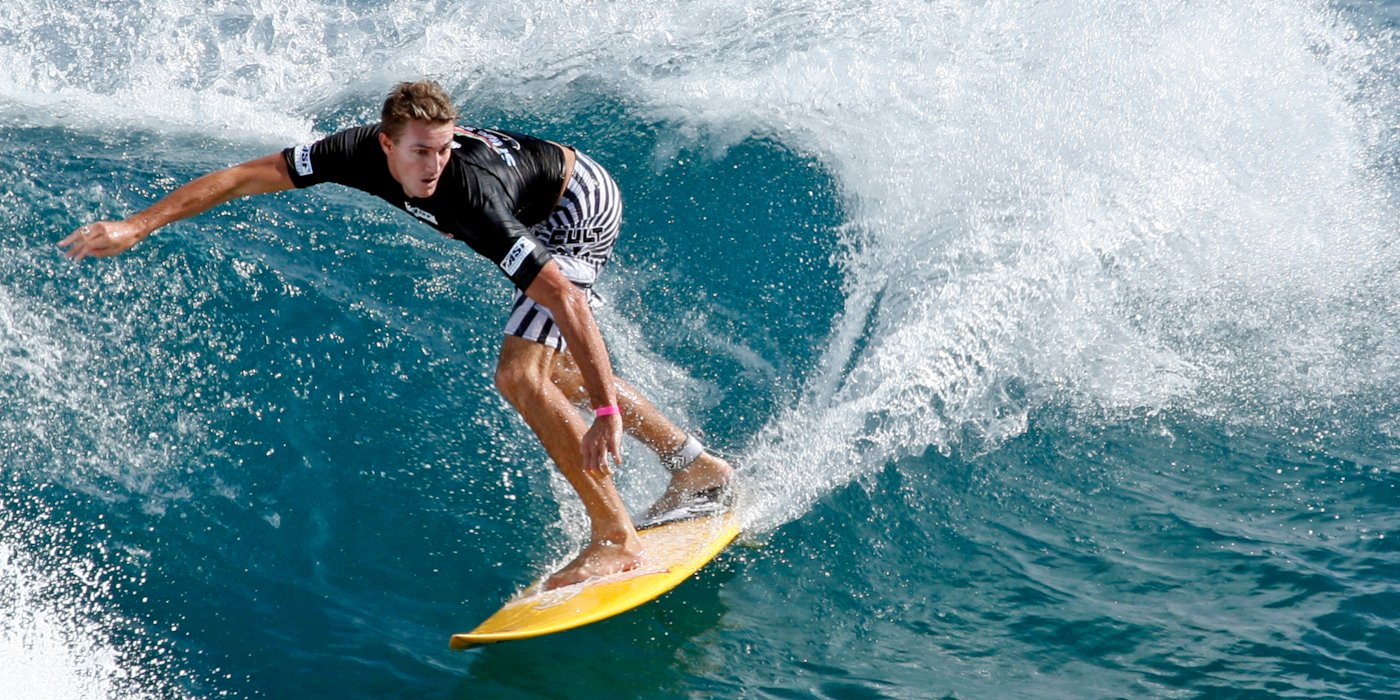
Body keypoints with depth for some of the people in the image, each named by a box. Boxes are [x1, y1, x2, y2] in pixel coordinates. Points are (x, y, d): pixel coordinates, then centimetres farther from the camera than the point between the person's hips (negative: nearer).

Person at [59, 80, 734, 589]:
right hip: (545, 203, 8)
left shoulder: (470, 199, -41)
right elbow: (247, 176, -18)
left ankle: (615, 539, -17)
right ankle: (695, 465, 29)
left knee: (519, 375, -22)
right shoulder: (363, 151, -24)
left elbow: (564, 295, -45)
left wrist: (607, 410, -50)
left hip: (581, 209, -8)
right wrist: (137, 225, -22)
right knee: (546, 370, 21)